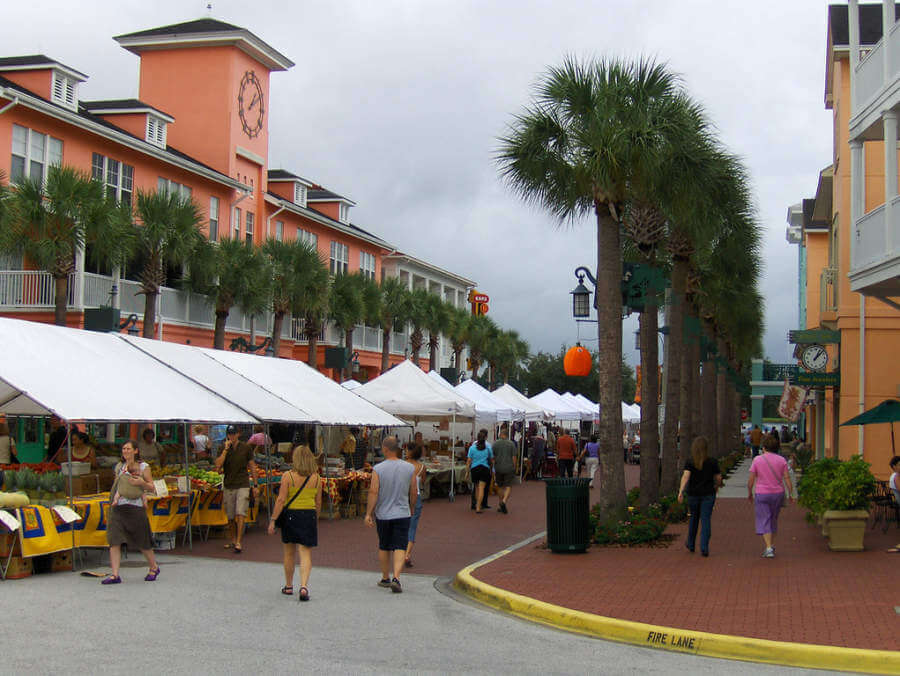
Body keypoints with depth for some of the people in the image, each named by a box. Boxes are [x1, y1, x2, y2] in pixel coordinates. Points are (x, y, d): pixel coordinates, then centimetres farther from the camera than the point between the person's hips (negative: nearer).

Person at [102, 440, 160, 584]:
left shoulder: (143, 467, 2)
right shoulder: (119, 467, 14)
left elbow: (151, 487, 3)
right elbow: (117, 485, 19)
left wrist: (141, 482, -16)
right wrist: (116, 497, 2)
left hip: (135, 507, -4)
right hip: (118, 507, 4)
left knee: (142, 541, 4)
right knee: (114, 540, -8)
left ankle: (154, 567, 26)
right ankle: (115, 575, -8)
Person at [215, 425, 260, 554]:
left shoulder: (246, 448, 3)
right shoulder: (223, 450, 4)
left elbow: (252, 467, 8)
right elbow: (218, 466, -12)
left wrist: (255, 485, 5)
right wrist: (226, 449, -14)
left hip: (243, 486, -2)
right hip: (228, 486, 2)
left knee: (240, 514, -15)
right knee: (230, 517, 8)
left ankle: (238, 543, -17)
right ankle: (233, 541, 25)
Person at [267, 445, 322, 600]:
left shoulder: (288, 476, -9)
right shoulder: (316, 478, 1)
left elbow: (281, 500, -12)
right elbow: (318, 503, 7)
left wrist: (272, 520, -8)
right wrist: (315, 520, 20)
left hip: (291, 514, -1)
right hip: (309, 515, 1)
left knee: (289, 553, 15)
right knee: (306, 554, 2)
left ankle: (288, 586, 27)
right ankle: (304, 586, -14)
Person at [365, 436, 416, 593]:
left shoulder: (378, 469, -11)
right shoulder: (410, 468, -4)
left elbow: (373, 492, -14)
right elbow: (413, 493, 3)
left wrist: (368, 514, -8)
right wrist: (411, 507, 20)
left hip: (383, 514, 0)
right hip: (402, 514, 0)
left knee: (384, 547, 16)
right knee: (399, 547, -1)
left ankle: (385, 578, 27)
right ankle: (396, 577, -18)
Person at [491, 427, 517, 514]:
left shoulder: (495, 444, 1)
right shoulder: (511, 444, -2)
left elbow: (492, 457, 1)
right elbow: (513, 457, -3)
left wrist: (493, 470, 8)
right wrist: (514, 467, 8)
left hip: (498, 468, 2)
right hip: (509, 468, -2)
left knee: (501, 487, 14)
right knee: (509, 487, 2)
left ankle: (501, 507, 19)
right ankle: (504, 501, -21)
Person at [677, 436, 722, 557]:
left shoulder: (690, 462, -7)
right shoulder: (712, 462, -6)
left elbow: (685, 476, -20)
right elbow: (718, 478, 0)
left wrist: (681, 491, -27)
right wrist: (717, 486, 22)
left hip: (693, 494, 1)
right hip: (708, 494, -1)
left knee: (694, 517, 20)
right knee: (706, 520, -1)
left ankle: (690, 545, 33)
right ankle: (704, 548, -12)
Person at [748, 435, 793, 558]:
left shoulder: (757, 460, -7)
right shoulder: (782, 460, -1)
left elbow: (751, 480, -5)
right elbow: (787, 478, -4)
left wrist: (749, 493, 8)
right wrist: (791, 494, 3)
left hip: (762, 494, -3)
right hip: (778, 493, 3)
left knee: (764, 521, -1)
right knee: (773, 519, 20)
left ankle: (769, 549, -12)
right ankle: (772, 545, 27)